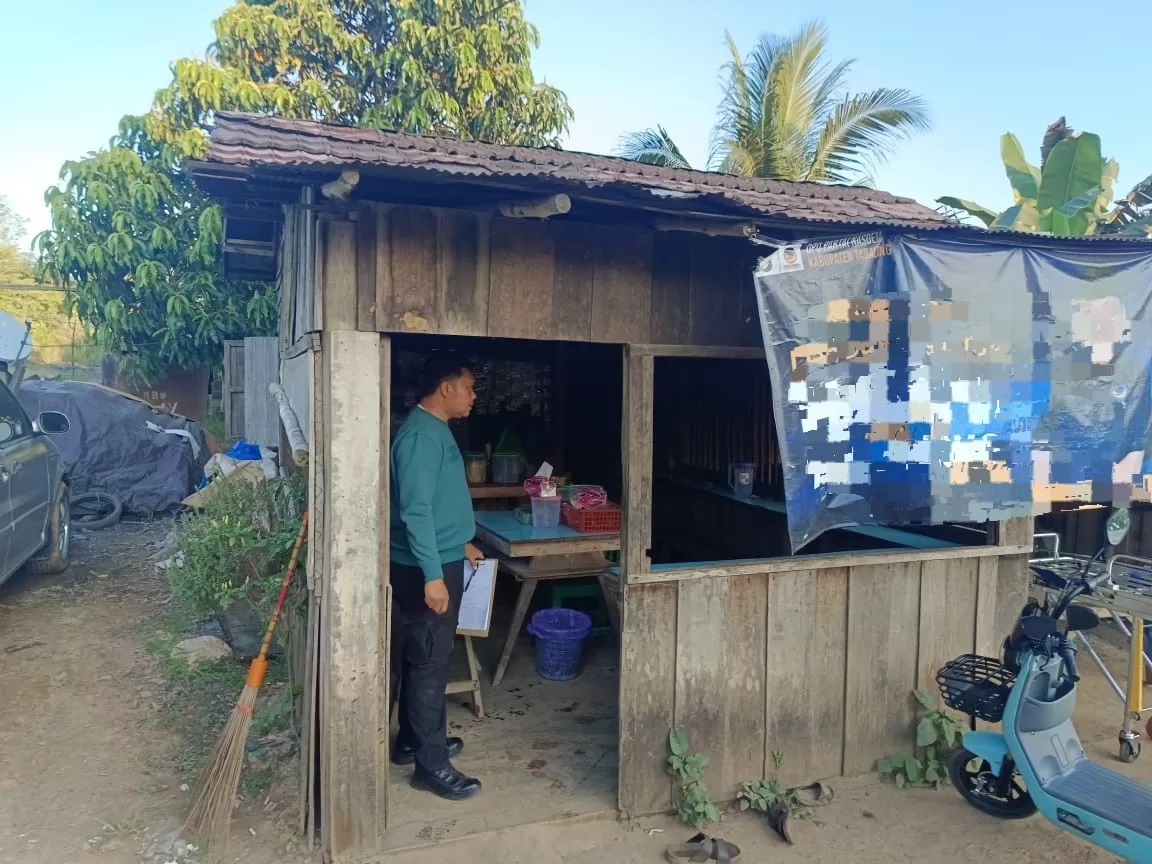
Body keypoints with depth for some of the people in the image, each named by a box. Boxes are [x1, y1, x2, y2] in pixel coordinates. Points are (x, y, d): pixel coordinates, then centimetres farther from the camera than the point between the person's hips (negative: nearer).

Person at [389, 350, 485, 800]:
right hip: (427, 569, -10)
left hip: (440, 561, 10)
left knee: (421, 658, 19)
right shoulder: (421, 434, -20)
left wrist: (460, 543, 28)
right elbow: (415, 510, -26)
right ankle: (431, 764, 10)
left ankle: (413, 741, 32)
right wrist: (432, 574, -27)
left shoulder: (436, 430, 12)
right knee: (429, 662, -1)